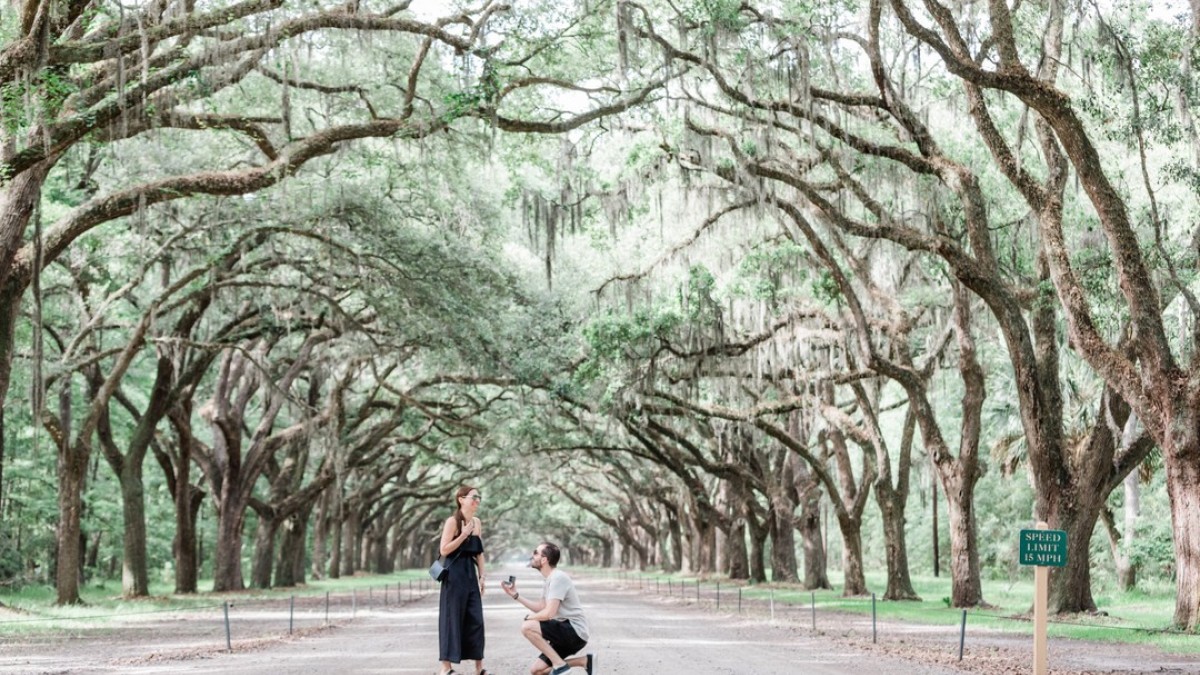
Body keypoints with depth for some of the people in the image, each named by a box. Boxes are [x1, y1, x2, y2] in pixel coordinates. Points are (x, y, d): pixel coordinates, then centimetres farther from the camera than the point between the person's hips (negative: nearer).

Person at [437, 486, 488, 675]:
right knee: (452, 618, -4)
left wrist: (482, 576, 12)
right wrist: (463, 535, -18)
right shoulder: (453, 521, -9)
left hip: (471, 574, 7)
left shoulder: (477, 523, 12)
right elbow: (444, 550, -14)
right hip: (455, 575, -7)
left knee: (476, 620, 5)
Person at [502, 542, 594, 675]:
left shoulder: (557, 578, -18)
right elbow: (541, 608, 21)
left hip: (575, 632, -10)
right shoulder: (548, 579, 13)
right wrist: (516, 595, 16)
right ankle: (584, 661, 8)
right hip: (566, 632, 10)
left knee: (527, 627, -24)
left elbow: (548, 613, -23)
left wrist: (529, 617, -4)